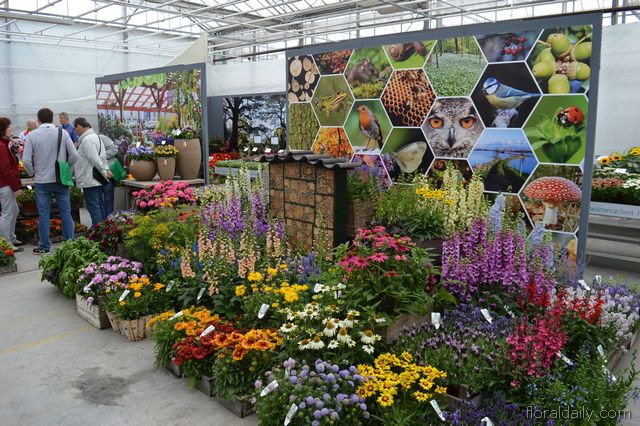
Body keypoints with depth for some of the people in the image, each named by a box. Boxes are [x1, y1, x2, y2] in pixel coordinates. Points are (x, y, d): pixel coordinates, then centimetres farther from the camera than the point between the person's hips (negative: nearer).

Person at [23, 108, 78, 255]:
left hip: (42, 181, 0)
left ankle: (44, 246, 15)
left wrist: (32, 173, 10)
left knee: (43, 214, 8)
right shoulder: (62, 133, -4)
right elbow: (74, 155, -7)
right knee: (65, 212, 8)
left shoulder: (32, 135, -5)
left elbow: (26, 160, -8)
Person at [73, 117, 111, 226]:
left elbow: (95, 160, -21)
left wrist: (104, 172, -13)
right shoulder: (95, 136, 15)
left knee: (93, 208, -5)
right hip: (98, 180, 10)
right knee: (100, 207, 14)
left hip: (89, 180, -10)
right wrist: (106, 170, 9)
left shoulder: (87, 140, -17)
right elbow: (102, 157, 17)